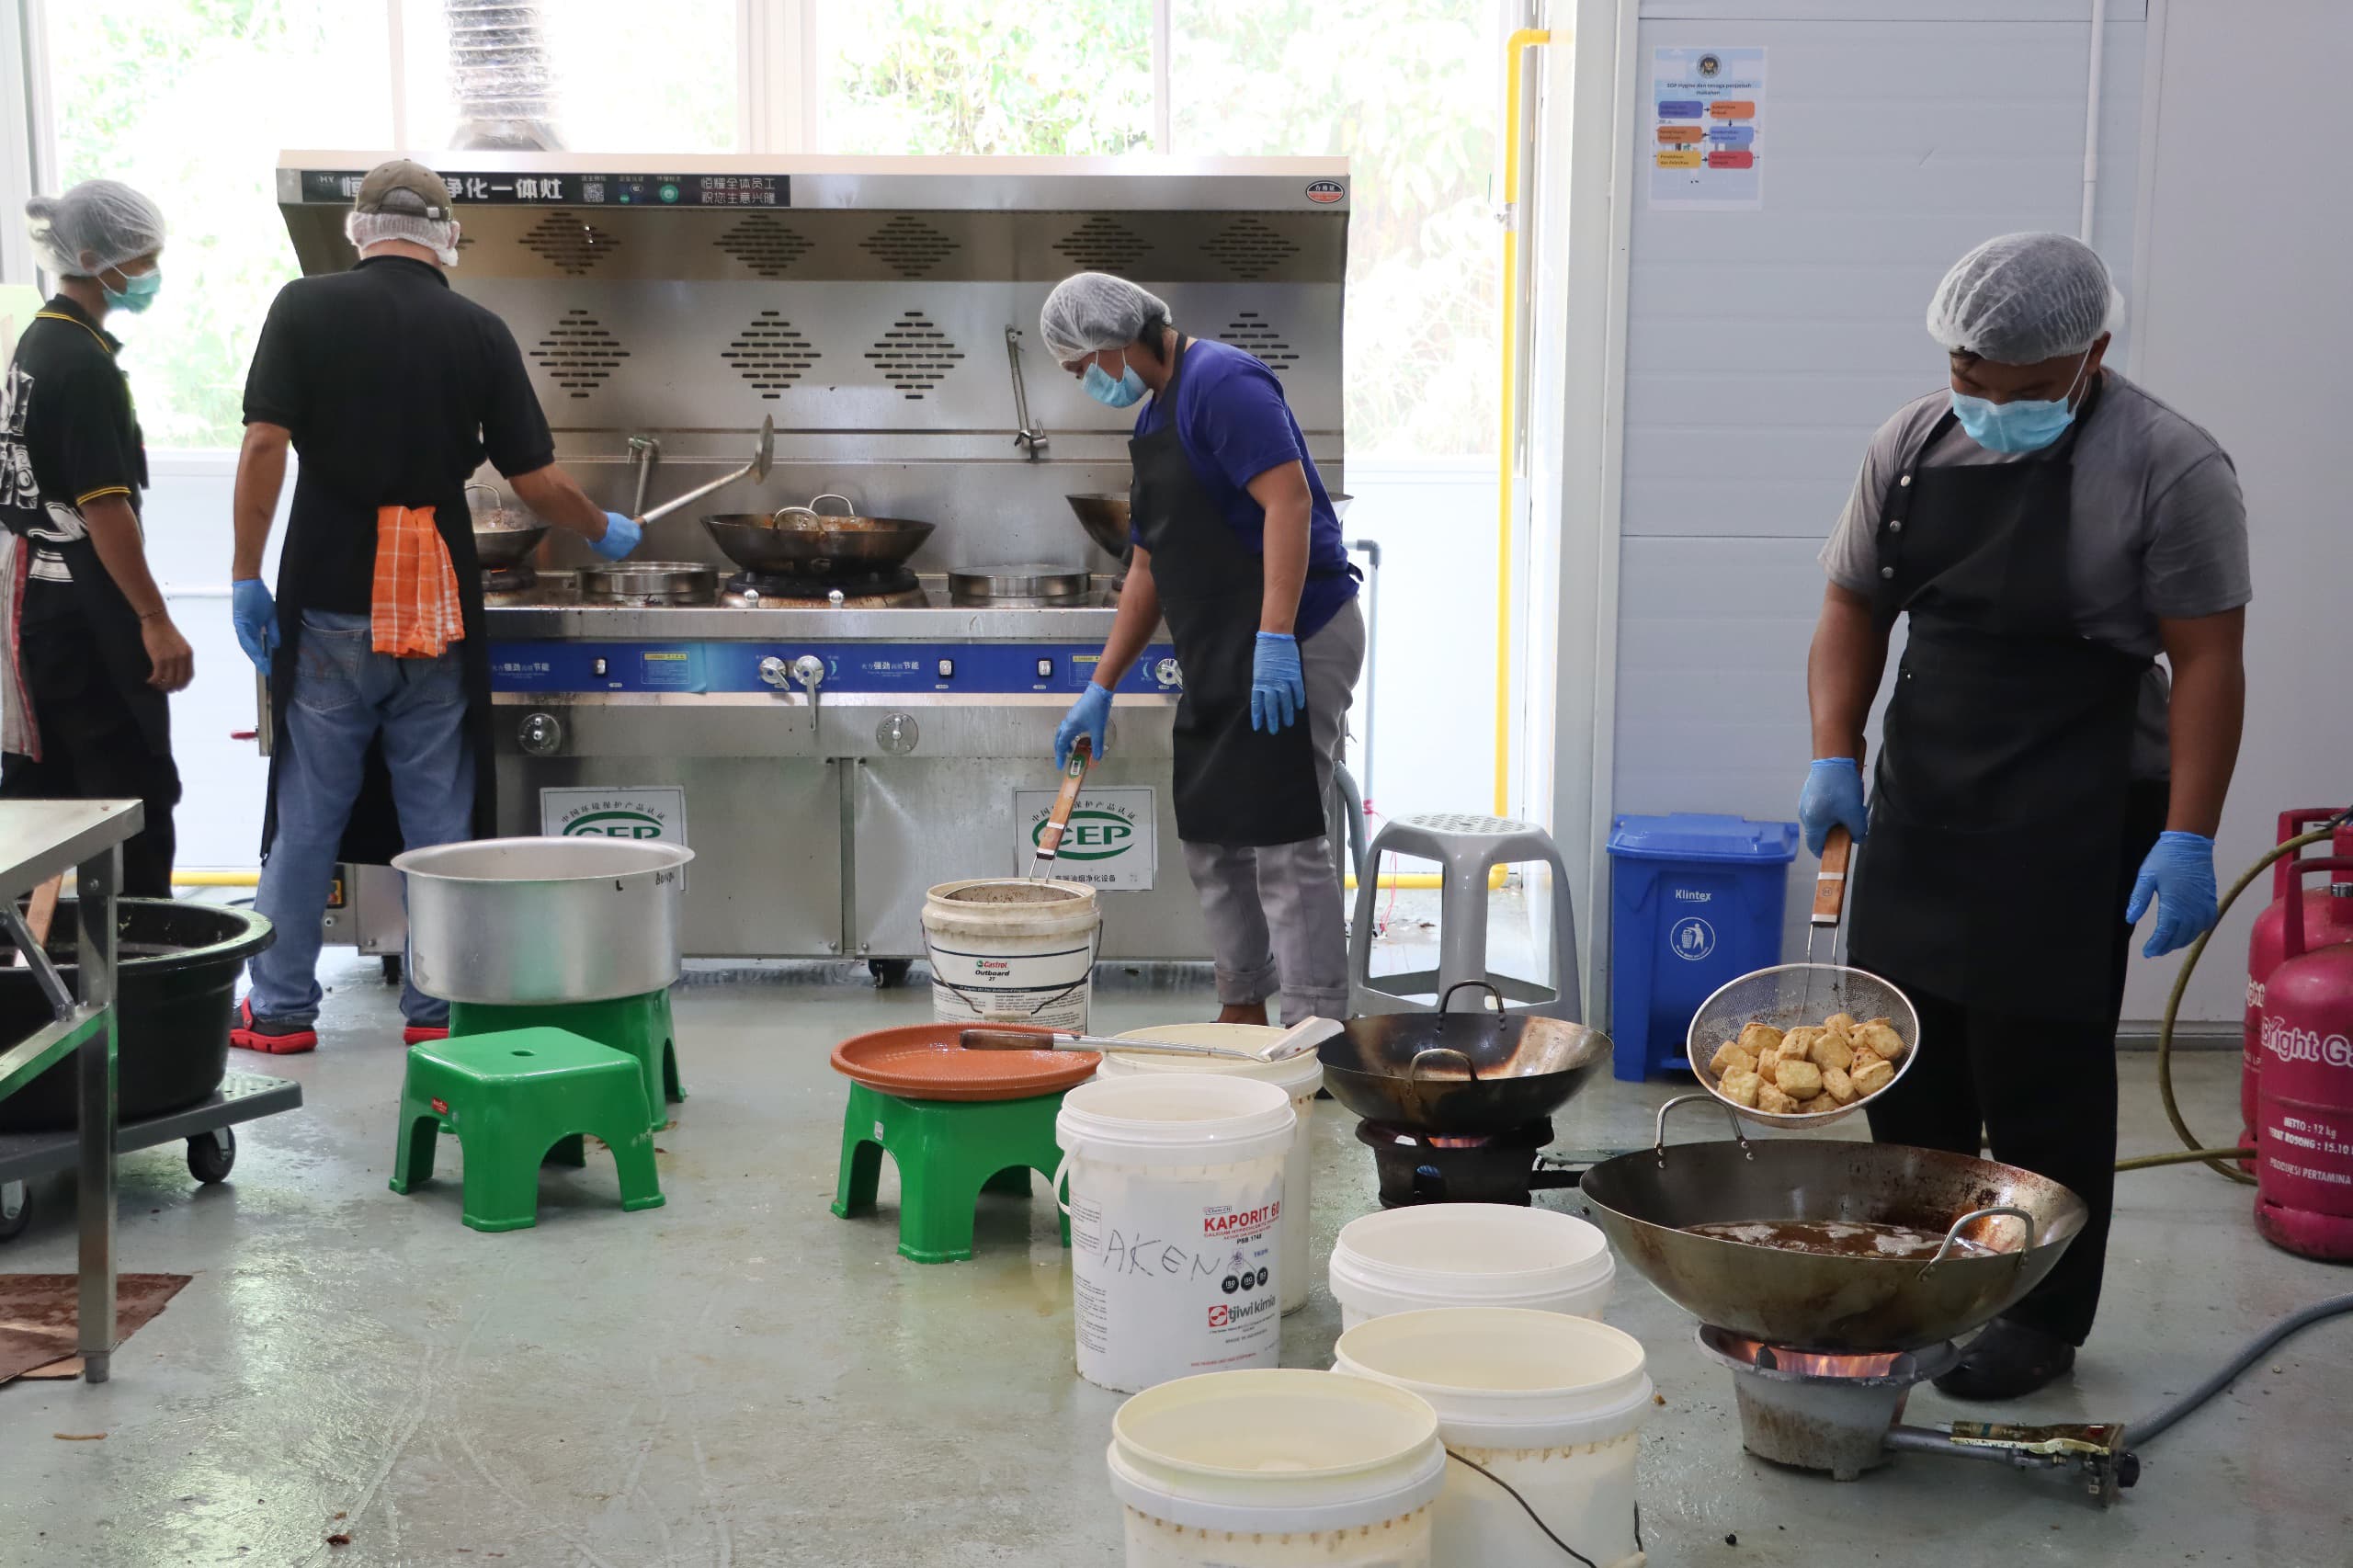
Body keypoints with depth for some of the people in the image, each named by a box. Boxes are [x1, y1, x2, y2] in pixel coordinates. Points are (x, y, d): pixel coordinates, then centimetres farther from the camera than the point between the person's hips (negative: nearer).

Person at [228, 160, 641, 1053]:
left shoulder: (306, 308, -1)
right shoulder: (479, 332, 1)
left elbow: (265, 445, -9)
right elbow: (536, 482, 2)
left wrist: (246, 574, -4)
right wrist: (604, 533, 20)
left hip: (329, 599, 0)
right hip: (435, 606, 1)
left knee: (308, 813, 8)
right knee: (439, 816, 9)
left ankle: (280, 1010, 15)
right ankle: (437, 1008, 14)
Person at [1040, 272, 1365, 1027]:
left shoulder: (1221, 382, -10)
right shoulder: (1153, 420, 20)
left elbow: (1288, 498, -22)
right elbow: (1150, 568, 24)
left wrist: (1275, 639, -29)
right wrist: (1099, 689, 22)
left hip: (1289, 649, -10)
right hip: (1219, 660, 10)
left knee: (1285, 842, -9)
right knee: (1212, 841, 14)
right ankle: (1243, 1010, 27)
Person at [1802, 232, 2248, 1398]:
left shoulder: (2165, 467, -10)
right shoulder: (1911, 446, 6)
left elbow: (2207, 662, -11)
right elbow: (1854, 607, 12)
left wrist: (2187, 837, -17)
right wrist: (1834, 755, -1)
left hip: (2072, 831, -5)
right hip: (1919, 810, 6)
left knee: (2043, 1081, -1)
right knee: (1907, 1062, 12)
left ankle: (2044, 1321, 15)